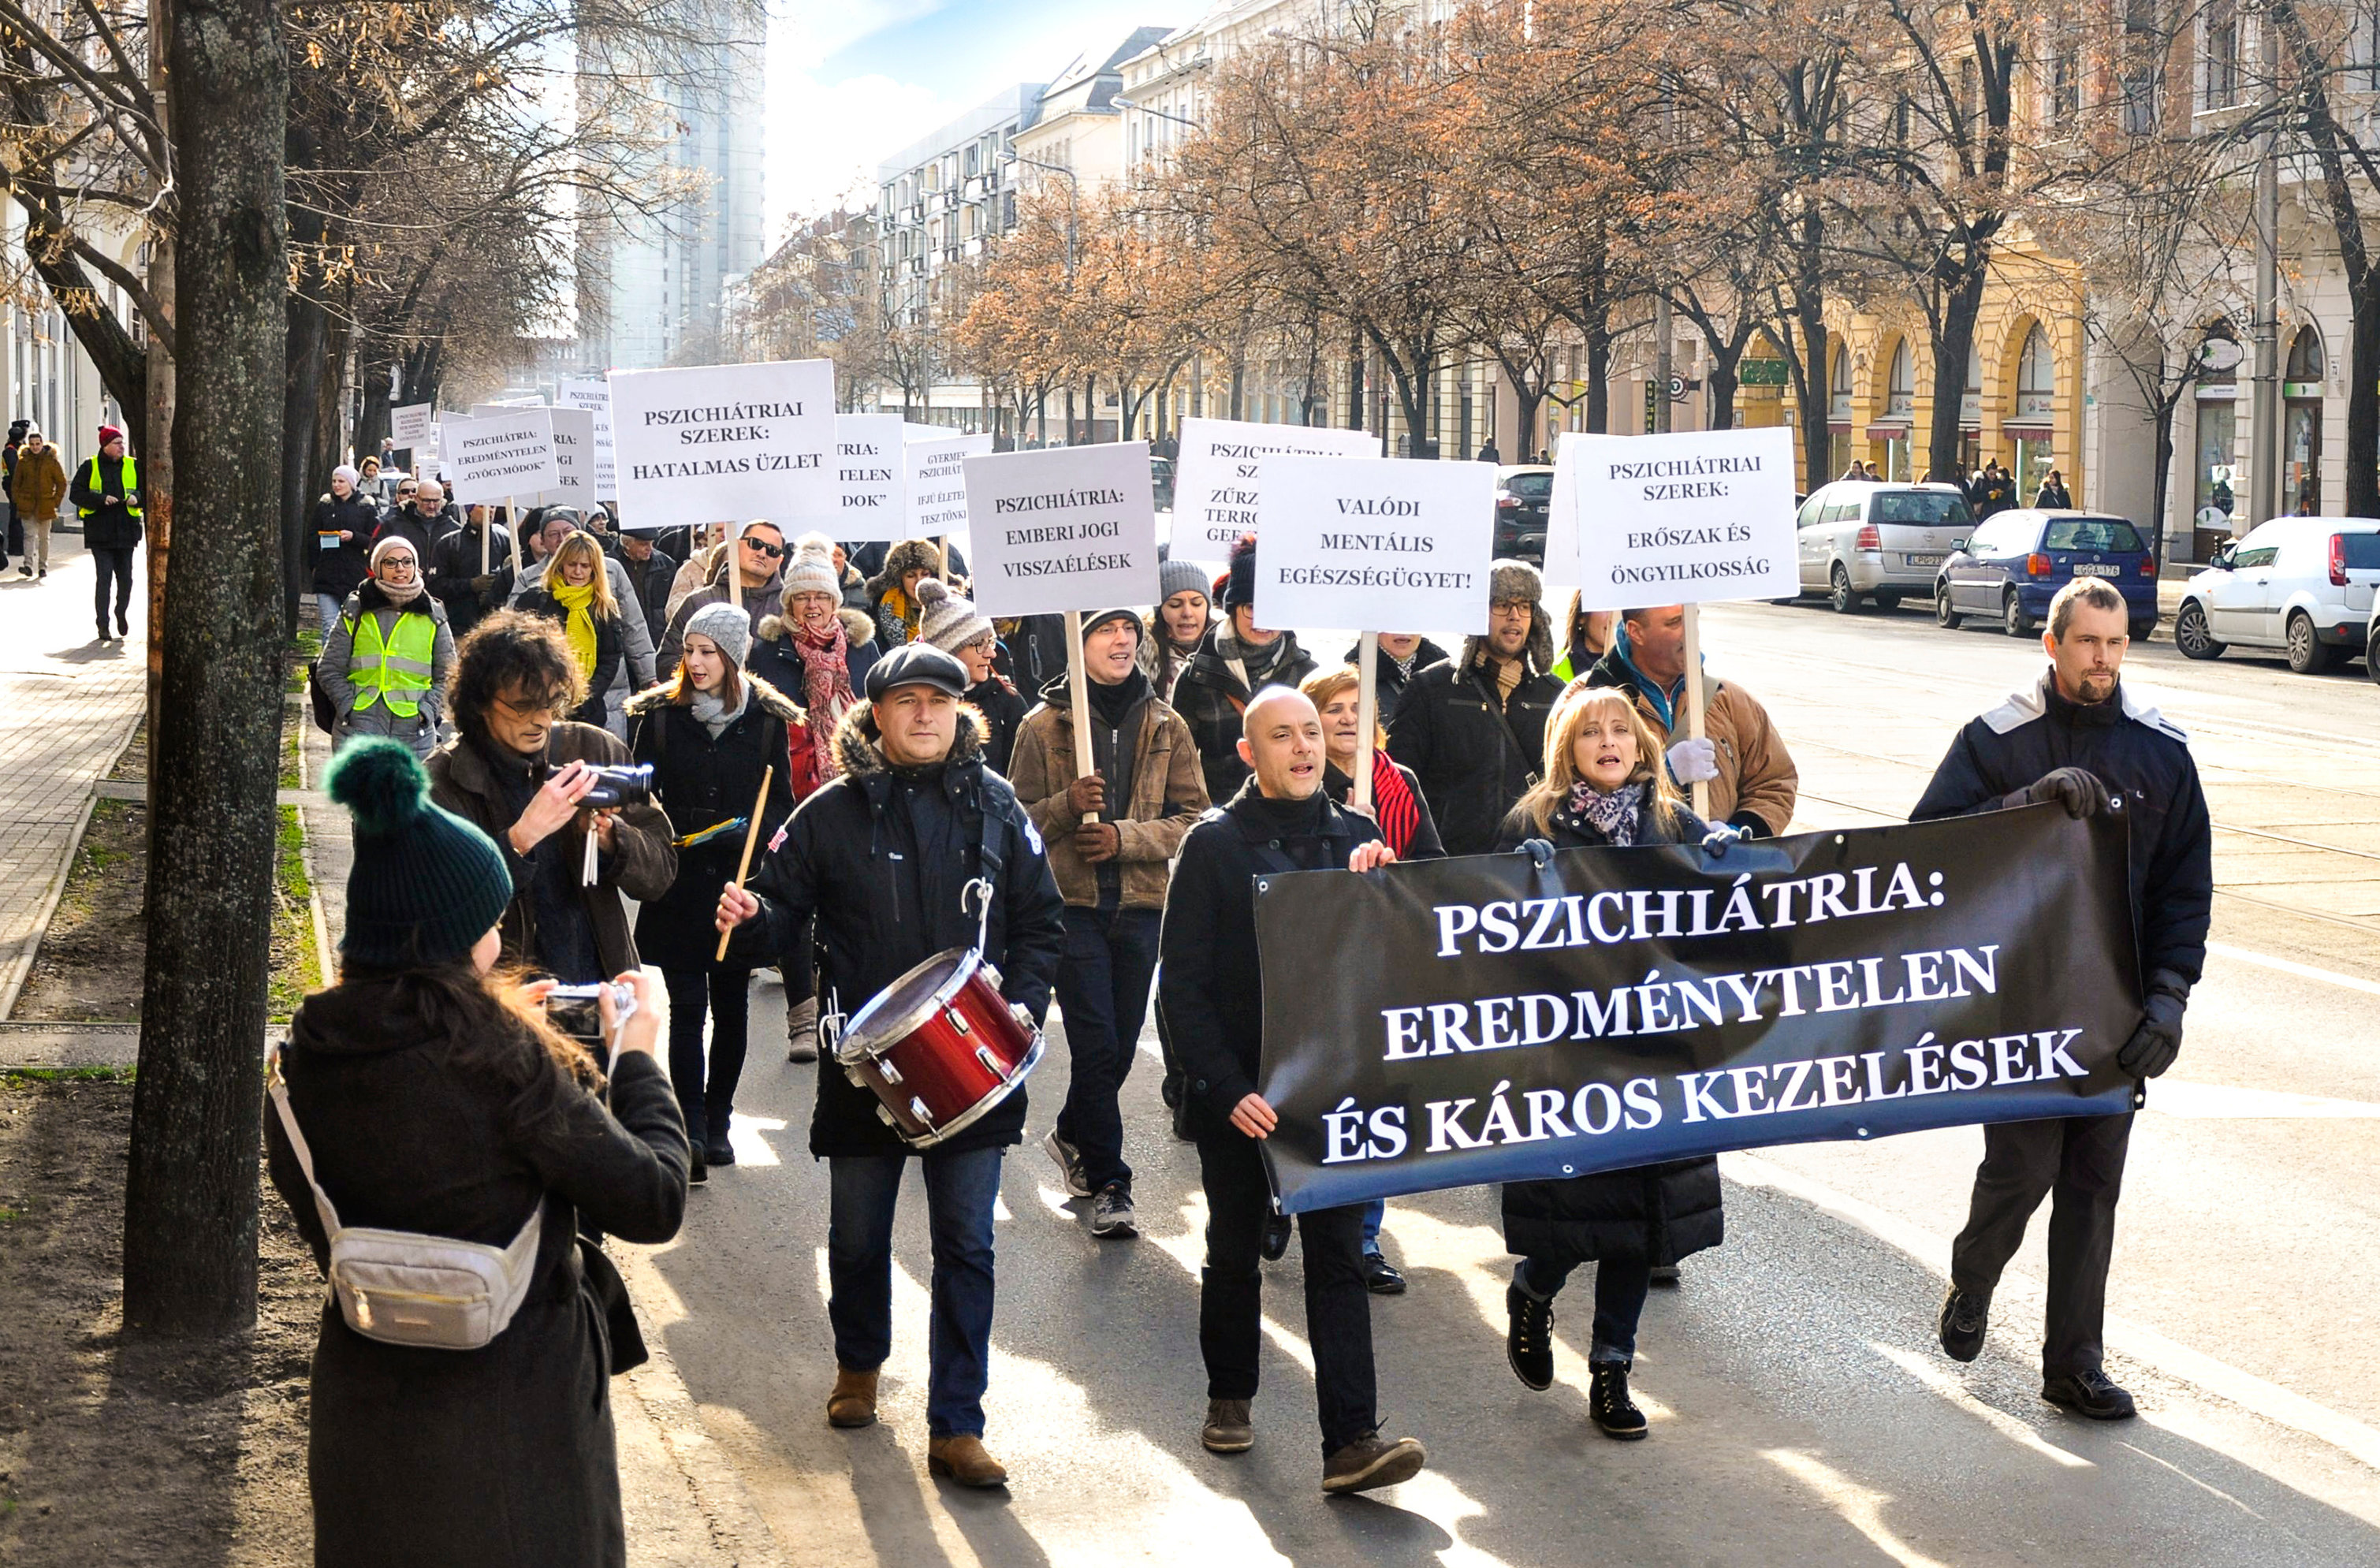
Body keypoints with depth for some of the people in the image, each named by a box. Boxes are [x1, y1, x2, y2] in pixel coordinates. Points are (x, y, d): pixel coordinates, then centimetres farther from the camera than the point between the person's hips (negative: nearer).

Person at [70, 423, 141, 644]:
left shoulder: (133, 466, 9)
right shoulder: (90, 467, 1)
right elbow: (77, 494, -4)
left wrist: (137, 497, -11)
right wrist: (101, 499, -17)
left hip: (126, 531, 3)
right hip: (99, 531, -3)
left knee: (125, 577, 5)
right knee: (104, 577, -8)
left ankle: (122, 613, 29)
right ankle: (103, 624, -2)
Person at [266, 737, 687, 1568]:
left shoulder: (309, 1057, -7)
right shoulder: (502, 1059, -23)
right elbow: (654, 1203, -18)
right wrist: (638, 1054, -3)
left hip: (365, 1410, 5)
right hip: (512, 1419, -5)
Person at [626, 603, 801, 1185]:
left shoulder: (766, 719, 2)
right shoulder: (658, 715, 2)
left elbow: (781, 800, 7)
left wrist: (761, 835, -12)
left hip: (741, 883, 1)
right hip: (679, 884, -1)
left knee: (731, 1006, 9)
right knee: (687, 1006, -7)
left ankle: (716, 1121, 21)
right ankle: (691, 1128, -10)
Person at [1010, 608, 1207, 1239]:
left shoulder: (1167, 726, 7)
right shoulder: (1044, 725, 1)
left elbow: (1193, 819, 3)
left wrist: (1124, 837, -12)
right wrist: (1068, 804, -18)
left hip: (1142, 903, 3)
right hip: (1072, 903, -3)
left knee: (1120, 1046, 10)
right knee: (1097, 1046, -9)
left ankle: (1070, 1135, 37)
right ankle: (1108, 1185, 0)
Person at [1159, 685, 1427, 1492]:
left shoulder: (1356, 837, 6)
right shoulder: (1214, 843, -5)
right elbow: (1182, 983, -8)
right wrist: (1227, 1088, -17)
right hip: (1237, 1094, -2)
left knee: (1339, 1258, -5)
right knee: (1234, 1250, 14)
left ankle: (1351, 1441, -9)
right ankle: (1229, 1395, 34)